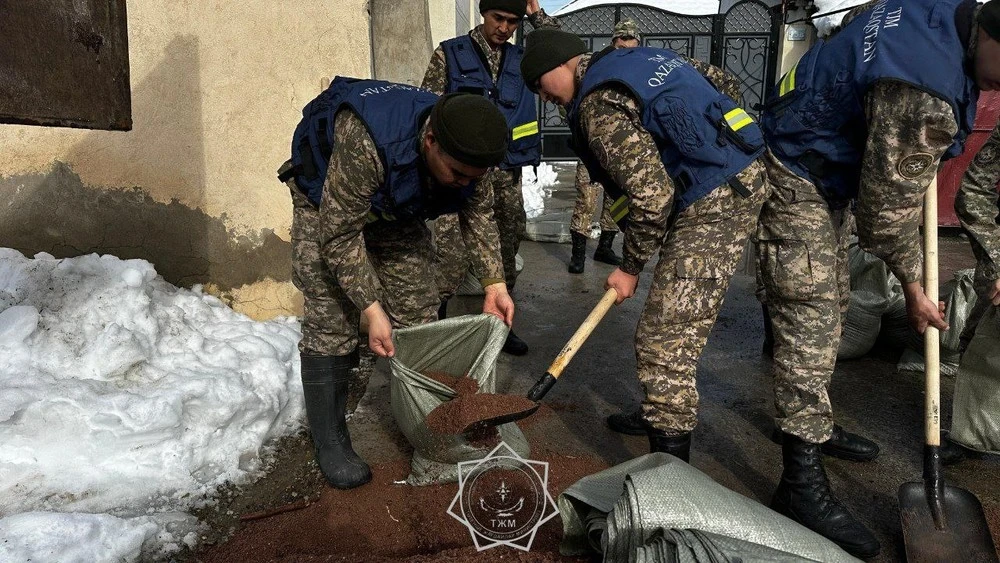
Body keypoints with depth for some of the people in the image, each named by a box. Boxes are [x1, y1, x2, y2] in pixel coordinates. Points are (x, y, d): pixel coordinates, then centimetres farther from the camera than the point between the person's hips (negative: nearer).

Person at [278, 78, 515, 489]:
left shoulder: (465, 151, -23)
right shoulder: (365, 143, -43)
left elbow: (478, 212, -5)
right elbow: (340, 233, -34)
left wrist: (494, 282, -12)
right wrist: (371, 309, -33)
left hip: (394, 207, 5)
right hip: (327, 203, -5)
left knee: (418, 312, 2)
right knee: (331, 321, -11)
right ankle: (329, 443, 2)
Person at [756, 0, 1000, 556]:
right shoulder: (926, 93, -32)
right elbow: (888, 209, -21)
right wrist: (913, 288, -5)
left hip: (831, 177, 11)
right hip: (796, 181, -11)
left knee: (829, 306, 18)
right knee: (810, 322, -13)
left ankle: (813, 422, 35)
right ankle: (804, 485, -7)